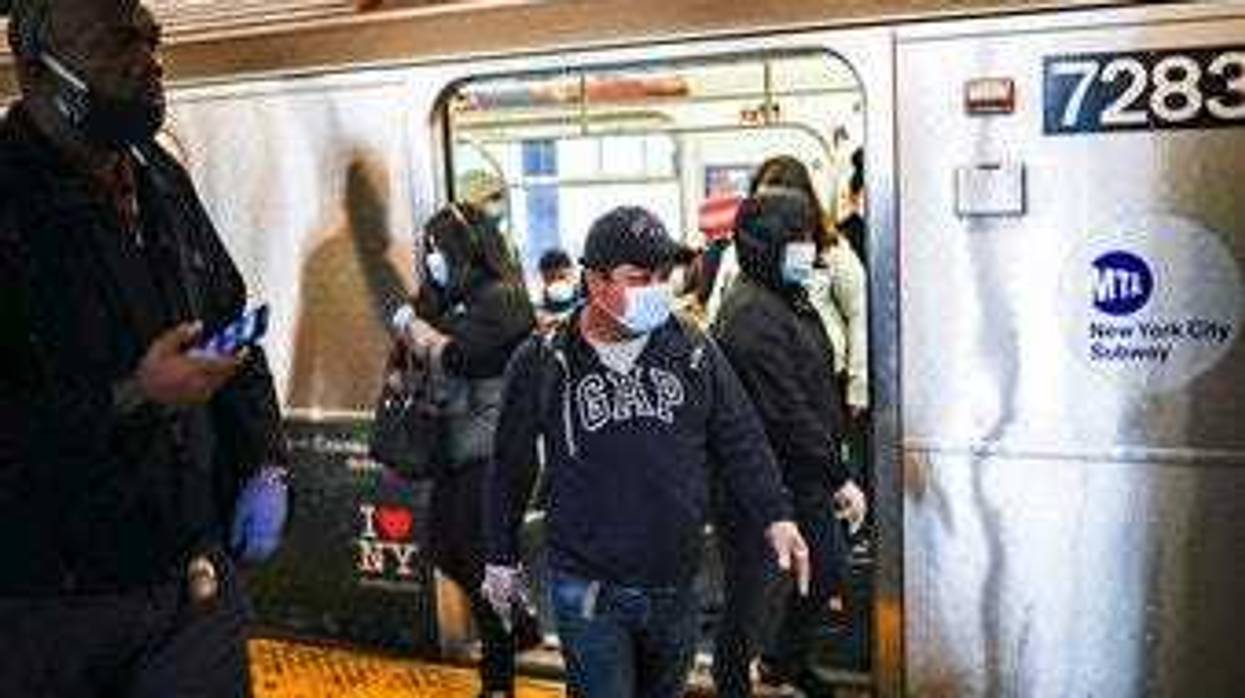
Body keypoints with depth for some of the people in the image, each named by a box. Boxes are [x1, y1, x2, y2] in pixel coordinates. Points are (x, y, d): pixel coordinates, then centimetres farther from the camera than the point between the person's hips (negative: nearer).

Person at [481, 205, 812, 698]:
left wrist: (775, 517, -7)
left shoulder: (694, 351, -1)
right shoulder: (542, 363, -6)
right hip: (588, 592, -3)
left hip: (675, 588, 3)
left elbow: (741, 443, 5)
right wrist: (502, 559, 10)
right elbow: (510, 469, 4)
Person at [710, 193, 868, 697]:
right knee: (749, 586, 5)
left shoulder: (787, 298, 10)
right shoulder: (752, 314, -22)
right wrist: (839, 477, -20)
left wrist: (834, 473, 16)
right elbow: (787, 412, -25)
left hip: (806, 475, 10)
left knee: (829, 568, 20)